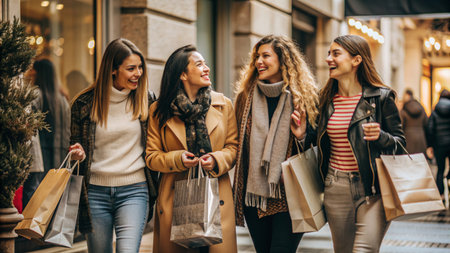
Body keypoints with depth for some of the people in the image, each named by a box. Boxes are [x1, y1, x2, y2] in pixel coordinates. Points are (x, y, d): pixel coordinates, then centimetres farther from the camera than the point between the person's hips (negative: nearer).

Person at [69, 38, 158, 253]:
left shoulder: (145, 100, 2)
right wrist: (78, 154, -12)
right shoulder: (85, 103, -1)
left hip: (134, 190, -1)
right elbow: (76, 143, 10)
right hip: (96, 192, 1)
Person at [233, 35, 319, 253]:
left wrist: (302, 135, -17)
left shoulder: (304, 97, 0)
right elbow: (237, 146, 12)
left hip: (289, 196, -3)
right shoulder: (245, 97, 8)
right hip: (254, 193, 4)